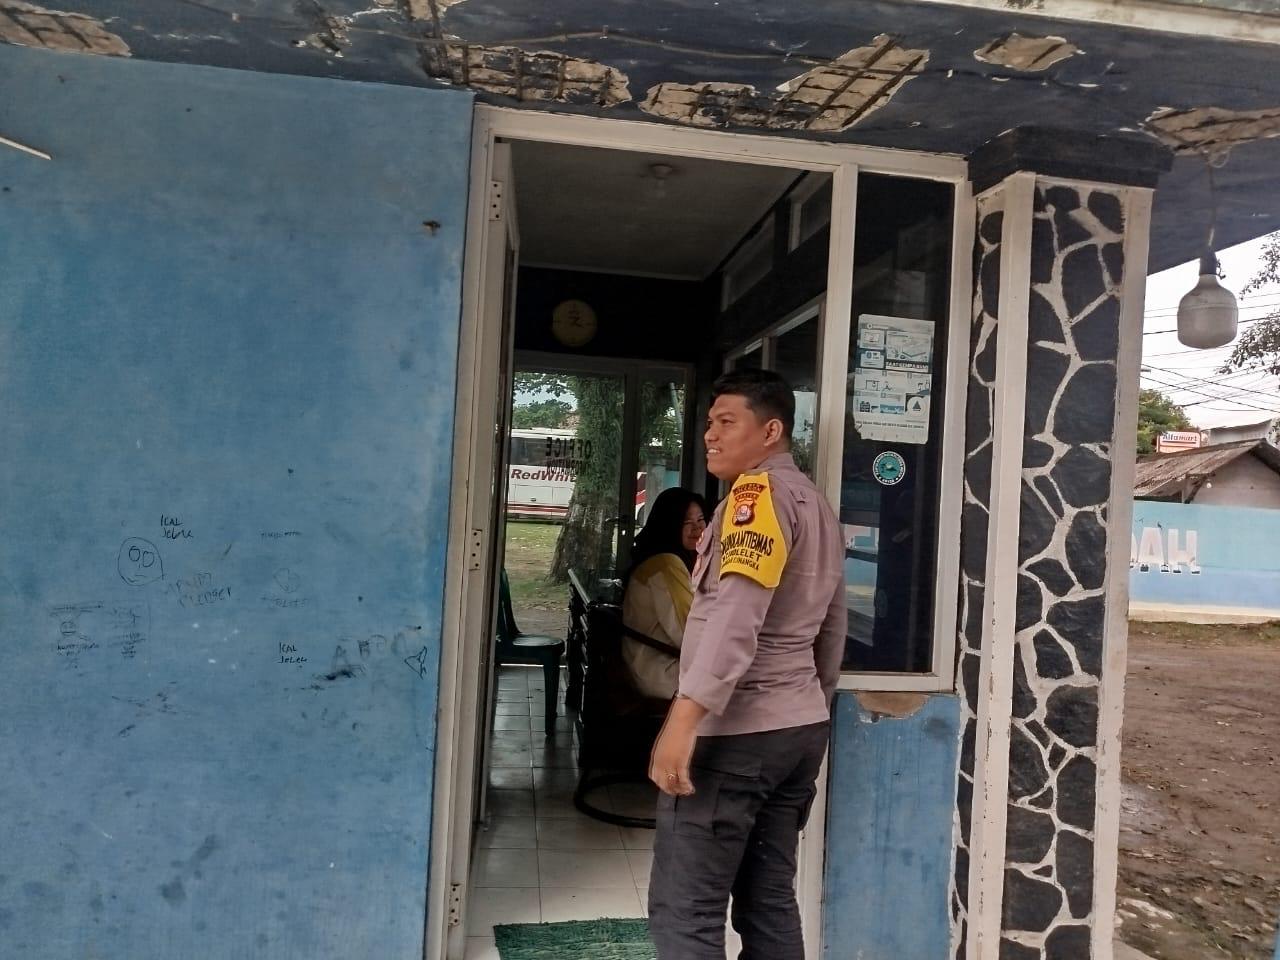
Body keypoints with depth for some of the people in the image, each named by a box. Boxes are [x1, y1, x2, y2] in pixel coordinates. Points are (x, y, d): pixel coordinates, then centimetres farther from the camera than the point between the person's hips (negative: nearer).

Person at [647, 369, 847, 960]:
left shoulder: (760, 491, -10)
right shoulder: (817, 504, 17)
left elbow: (737, 614, -24)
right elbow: (832, 629, 21)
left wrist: (683, 718, -29)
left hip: (737, 729, -9)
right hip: (798, 725, 9)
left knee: (684, 910, -3)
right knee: (769, 903, 15)